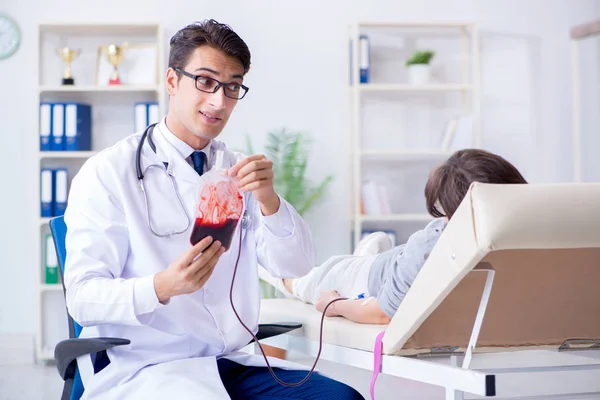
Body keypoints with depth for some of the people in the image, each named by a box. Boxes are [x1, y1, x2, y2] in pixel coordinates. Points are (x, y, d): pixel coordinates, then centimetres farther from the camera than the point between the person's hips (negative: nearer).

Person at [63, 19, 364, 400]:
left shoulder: (239, 171, 13)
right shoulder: (108, 173, -4)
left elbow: (296, 265, 3)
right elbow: (82, 297, -10)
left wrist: (268, 199, -17)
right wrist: (162, 287, -29)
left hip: (234, 362, 6)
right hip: (143, 368, -6)